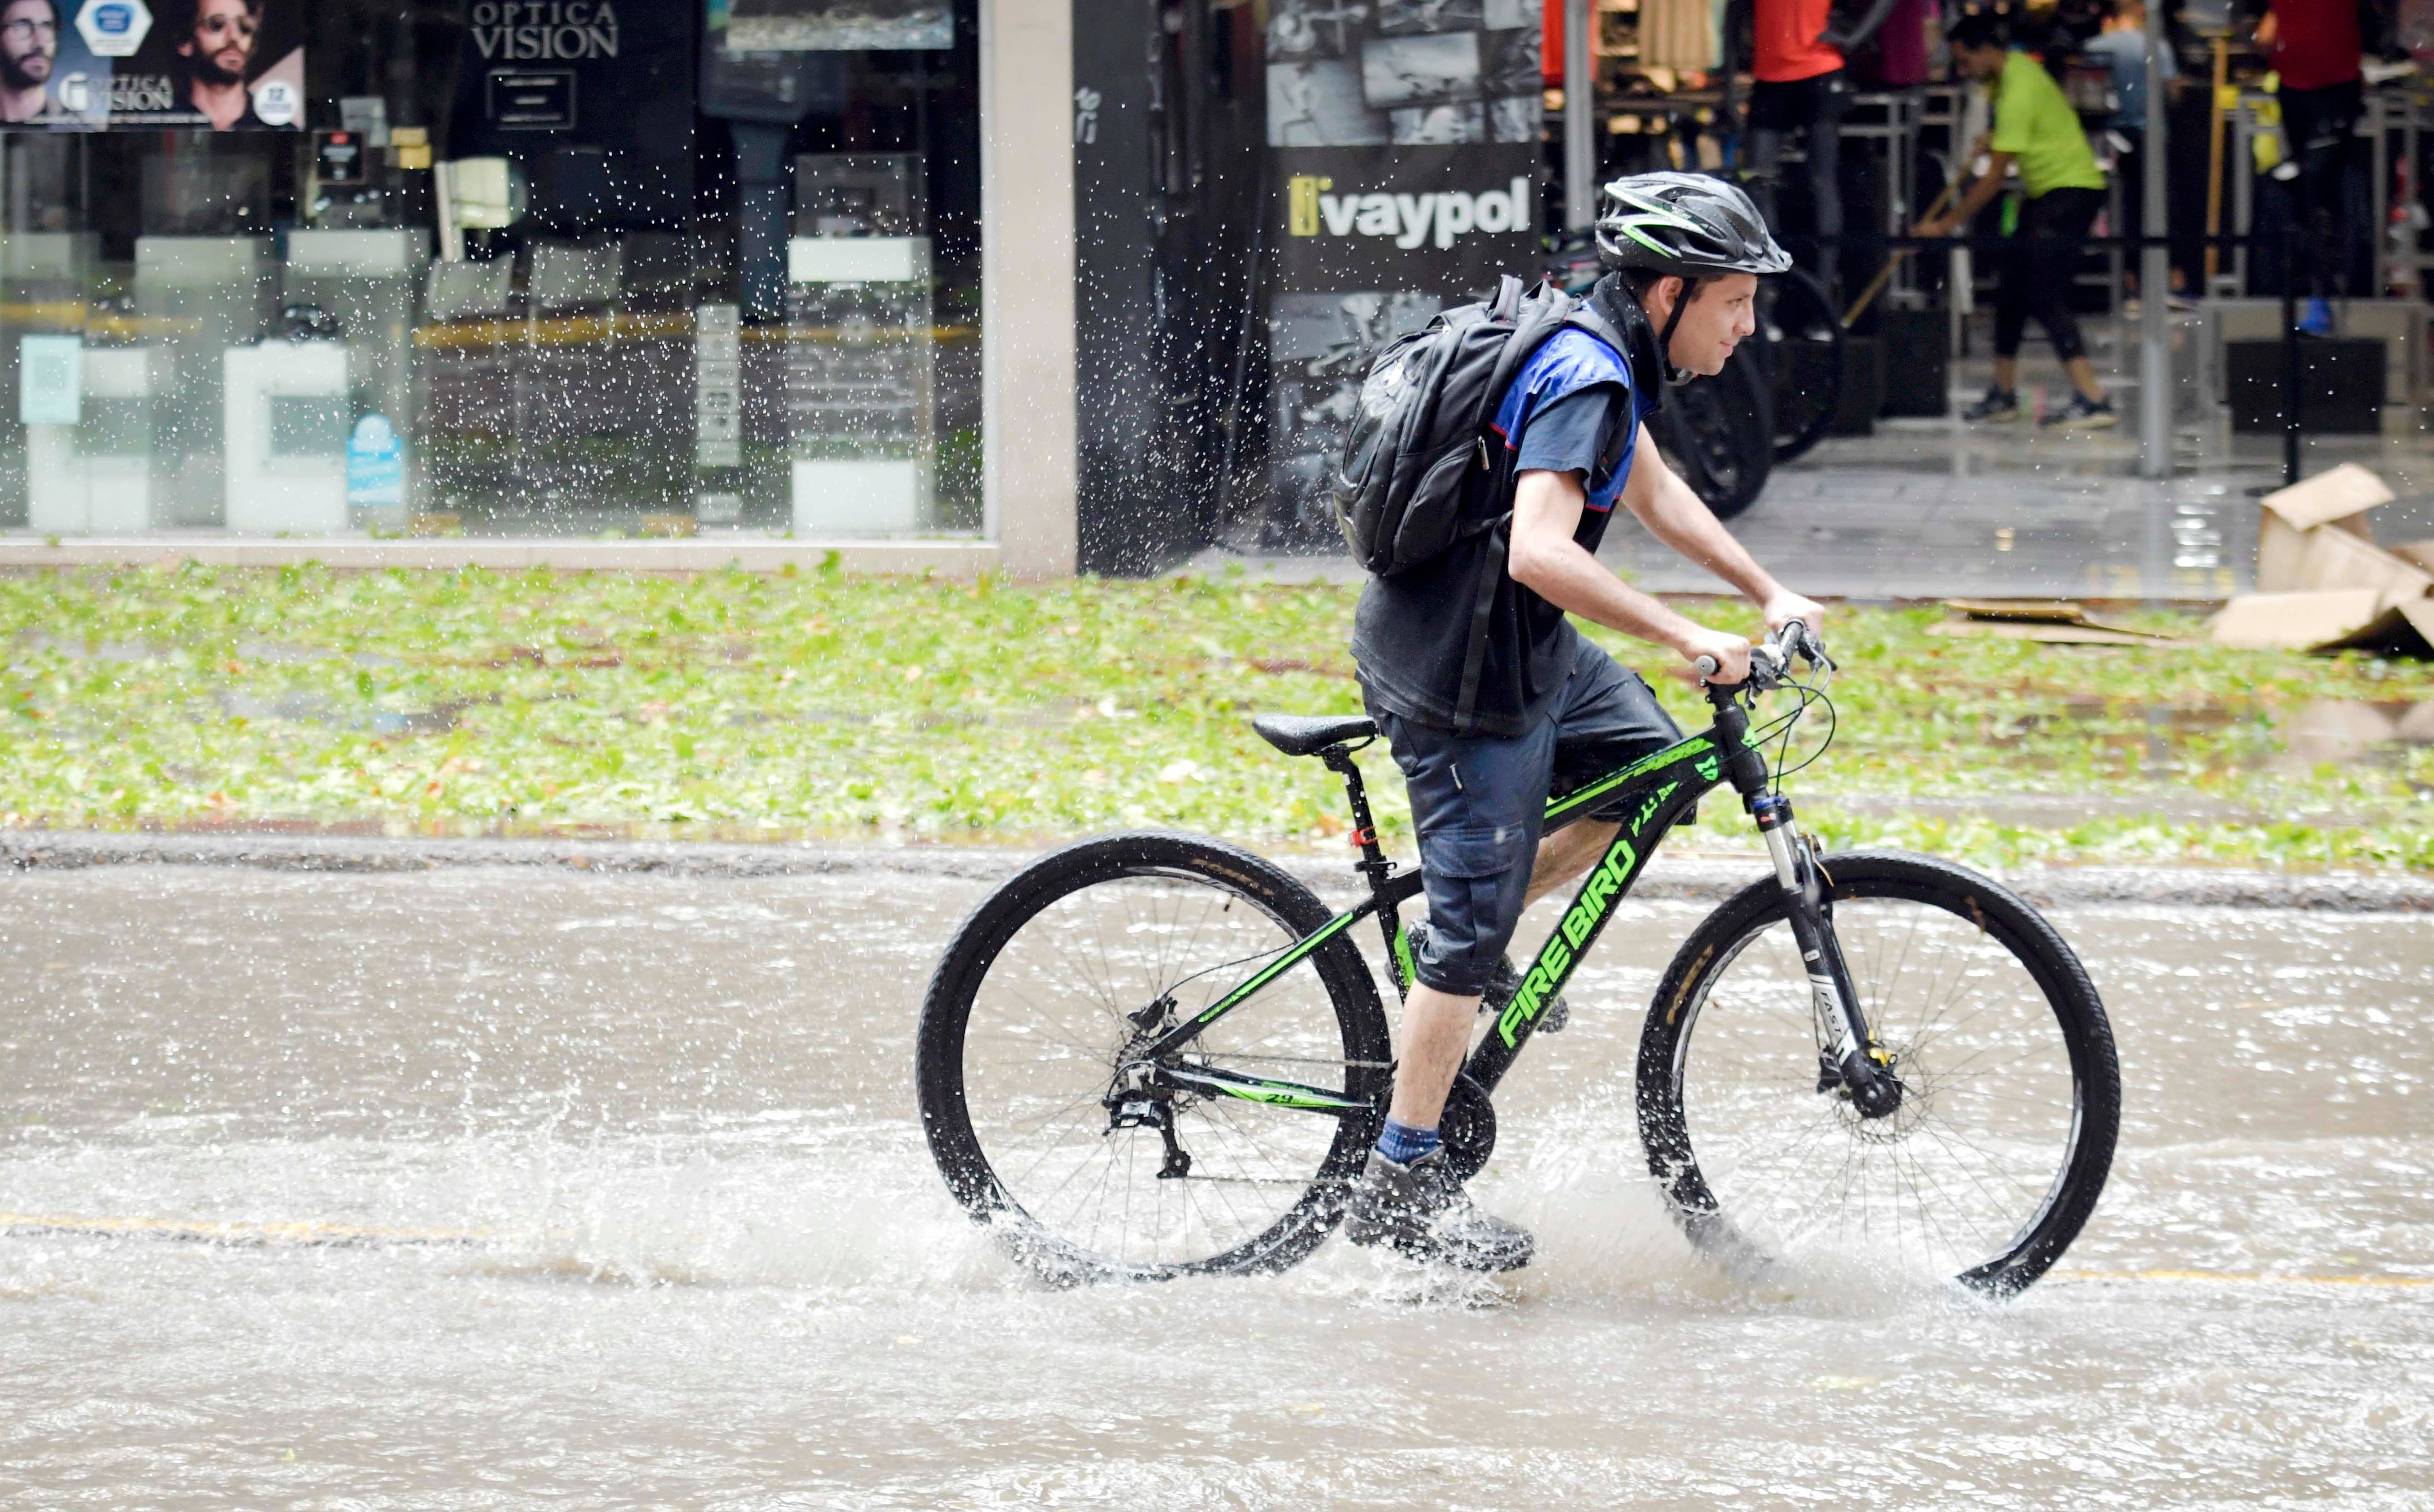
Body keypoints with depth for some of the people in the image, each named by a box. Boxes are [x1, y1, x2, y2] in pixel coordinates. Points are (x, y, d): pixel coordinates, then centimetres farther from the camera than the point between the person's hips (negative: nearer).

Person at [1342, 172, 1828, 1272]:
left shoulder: (1594, 349, 7)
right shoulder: (1586, 378, -24)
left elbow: (1650, 488, 22)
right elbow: (1540, 553, -36)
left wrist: (1769, 594, 18)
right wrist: (1687, 638, -32)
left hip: (1523, 647, 10)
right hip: (1461, 673, -10)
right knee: (1475, 921, -4)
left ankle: (1466, 940, 23)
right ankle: (1400, 1187, 3)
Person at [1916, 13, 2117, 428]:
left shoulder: (2018, 93, -23)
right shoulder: (2016, 66, 7)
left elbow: (1995, 177, -22)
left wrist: (1945, 224, -17)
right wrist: (1993, 140, 11)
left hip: (2071, 188, -10)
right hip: (2044, 191, 10)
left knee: (2044, 296, -19)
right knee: (2012, 289, 12)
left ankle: (2093, 400, -27)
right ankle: (2003, 396, 21)